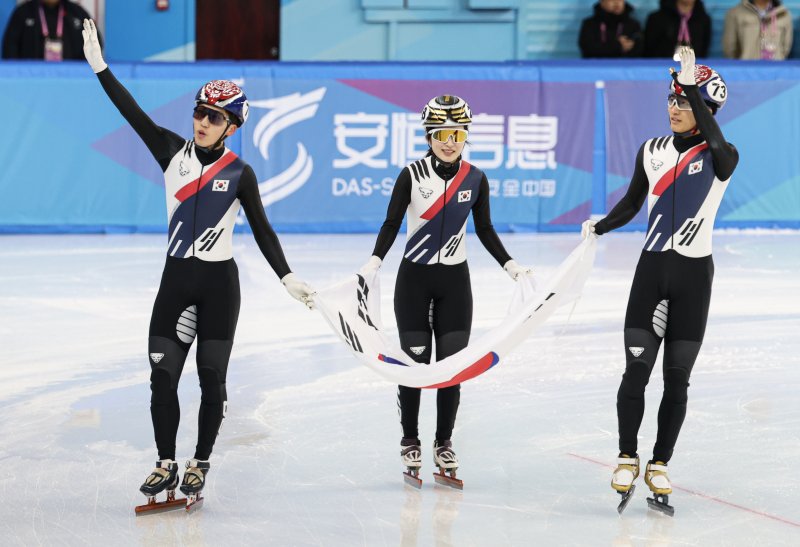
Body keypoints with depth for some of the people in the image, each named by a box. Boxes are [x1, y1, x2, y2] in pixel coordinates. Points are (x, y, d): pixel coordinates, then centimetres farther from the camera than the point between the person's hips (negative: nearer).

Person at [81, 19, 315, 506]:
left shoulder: (240, 173, -3)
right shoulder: (173, 152, 3)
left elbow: (263, 231, -1)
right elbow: (133, 113, -1)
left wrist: (288, 278, -10)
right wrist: (100, 65, -6)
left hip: (219, 282, -2)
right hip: (177, 278, 2)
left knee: (212, 376, 1)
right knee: (163, 372, -1)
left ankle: (201, 464, 13)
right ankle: (166, 465, 9)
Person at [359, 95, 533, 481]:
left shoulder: (475, 179, -1)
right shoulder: (412, 175, -9)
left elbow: (485, 230, 9)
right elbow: (391, 224, -6)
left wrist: (510, 265, 1)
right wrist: (375, 261, -20)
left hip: (455, 280, 2)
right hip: (414, 278, -2)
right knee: (414, 362, 0)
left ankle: (444, 442, 14)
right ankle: (410, 441, 16)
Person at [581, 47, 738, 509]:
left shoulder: (720, 158, -8)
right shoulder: (652, 151, 6)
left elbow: (718, 144, -32)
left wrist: (692, 85, -37)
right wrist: (600, 226, 6)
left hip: (693, 275, -3)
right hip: (652, 267, 3)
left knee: (677, 376, 2)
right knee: (637, 368, -4)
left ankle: (660, 464, 15)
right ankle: (628, 459, 9)